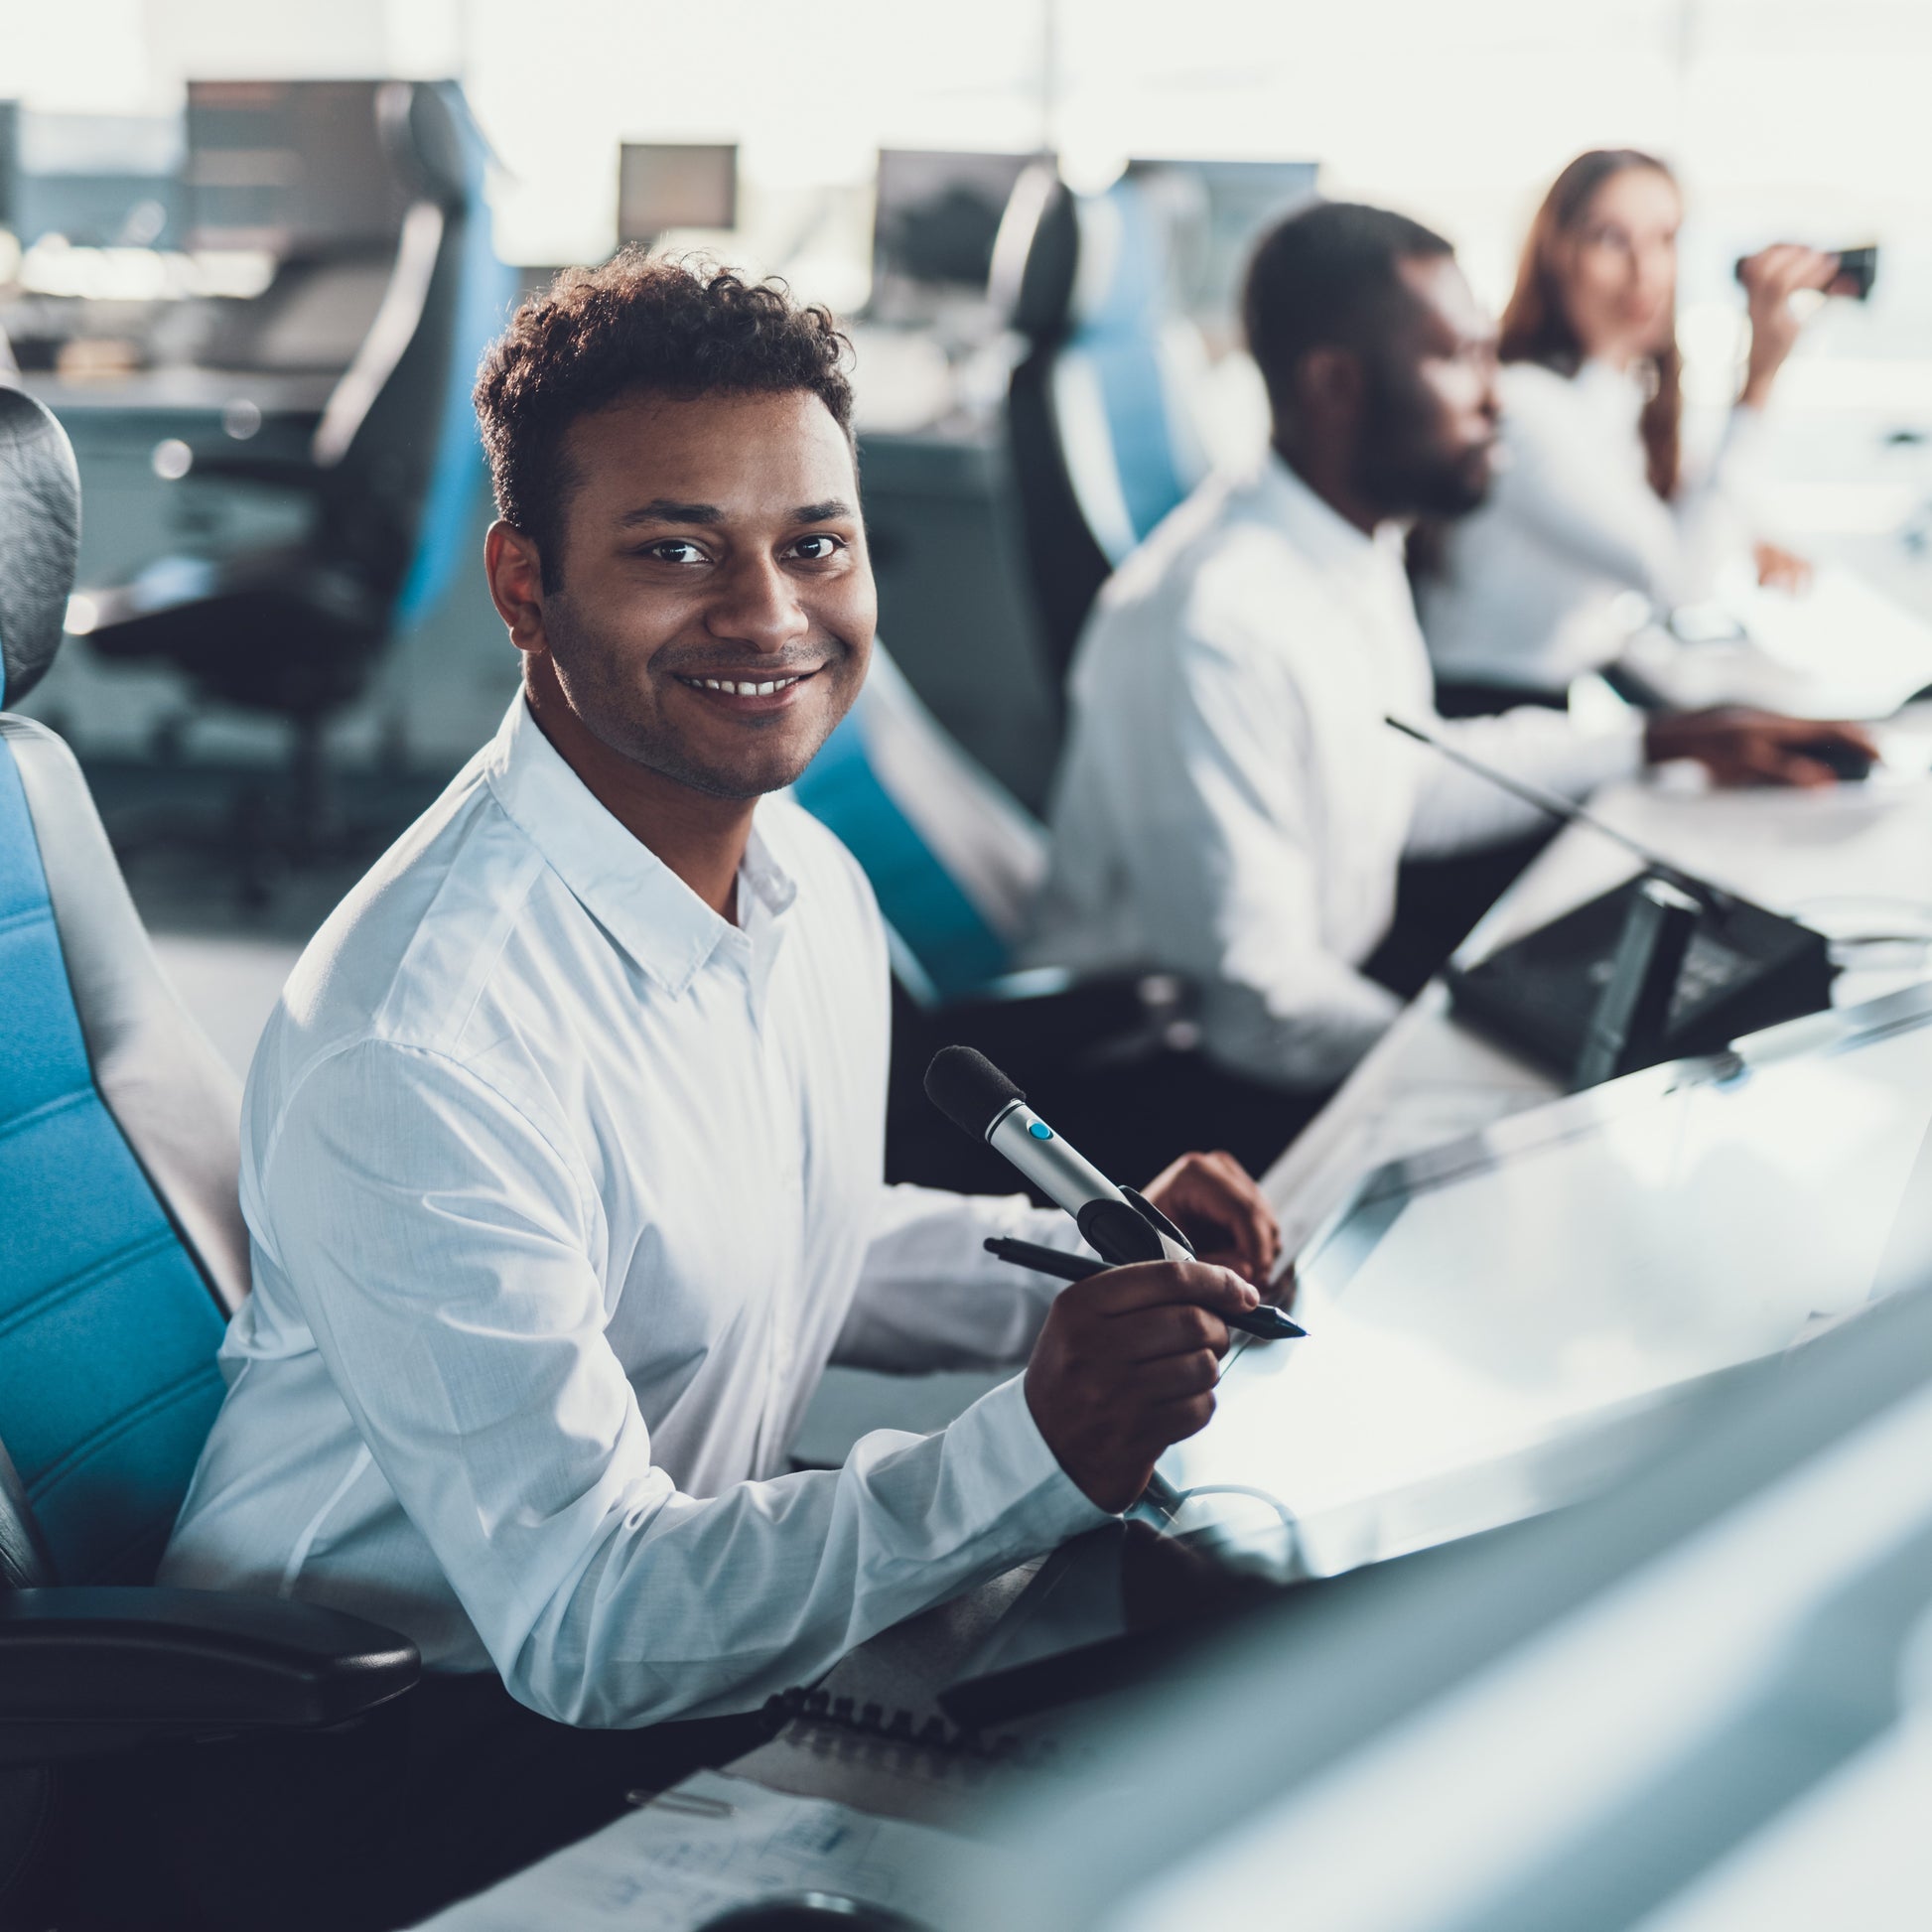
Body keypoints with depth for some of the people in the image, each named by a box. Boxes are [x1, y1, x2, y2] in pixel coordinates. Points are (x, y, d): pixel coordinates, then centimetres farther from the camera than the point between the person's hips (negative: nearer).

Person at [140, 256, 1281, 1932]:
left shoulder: (815, 886, 1)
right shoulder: (418, 1041, -28)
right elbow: (586, 1630, -26)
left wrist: (1107, 1262, 1)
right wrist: (1032, 1456, -36)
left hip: (703, 1601, 8)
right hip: (399, 1764, -8)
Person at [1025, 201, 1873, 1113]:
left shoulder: (1353, 542, 2)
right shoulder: (1212, 625, -28)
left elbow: (1411, 786, 17)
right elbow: (1250, 1008, -26)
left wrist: (1665, 742, 17)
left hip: (1332, 989, 9)